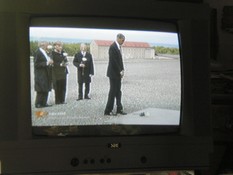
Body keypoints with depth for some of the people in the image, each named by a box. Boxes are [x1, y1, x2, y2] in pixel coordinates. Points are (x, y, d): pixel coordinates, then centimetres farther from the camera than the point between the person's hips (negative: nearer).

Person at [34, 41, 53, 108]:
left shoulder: (45, 52, 15)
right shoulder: (38, 53, -12)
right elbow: (36, 64, -19)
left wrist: (50, 62, 8)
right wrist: (46, 63, -22)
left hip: (46, 74, 9)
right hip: (41, 75, -9)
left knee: (46, 90, 9)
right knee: (41, 90, -7)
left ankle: (44, 103, 15)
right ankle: (38, 104, -1)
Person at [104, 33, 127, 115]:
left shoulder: (118, 47, 13)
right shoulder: (113, 47, -16)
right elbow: (114, 61, -20)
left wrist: (121, 70, 5)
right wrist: (120, 71, -15)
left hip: (118, 73, 9)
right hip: (113, 73, -9)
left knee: (118, 91, 12)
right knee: (113, 91, -6)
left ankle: (119, 109, 19)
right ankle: (108, 111, 0)